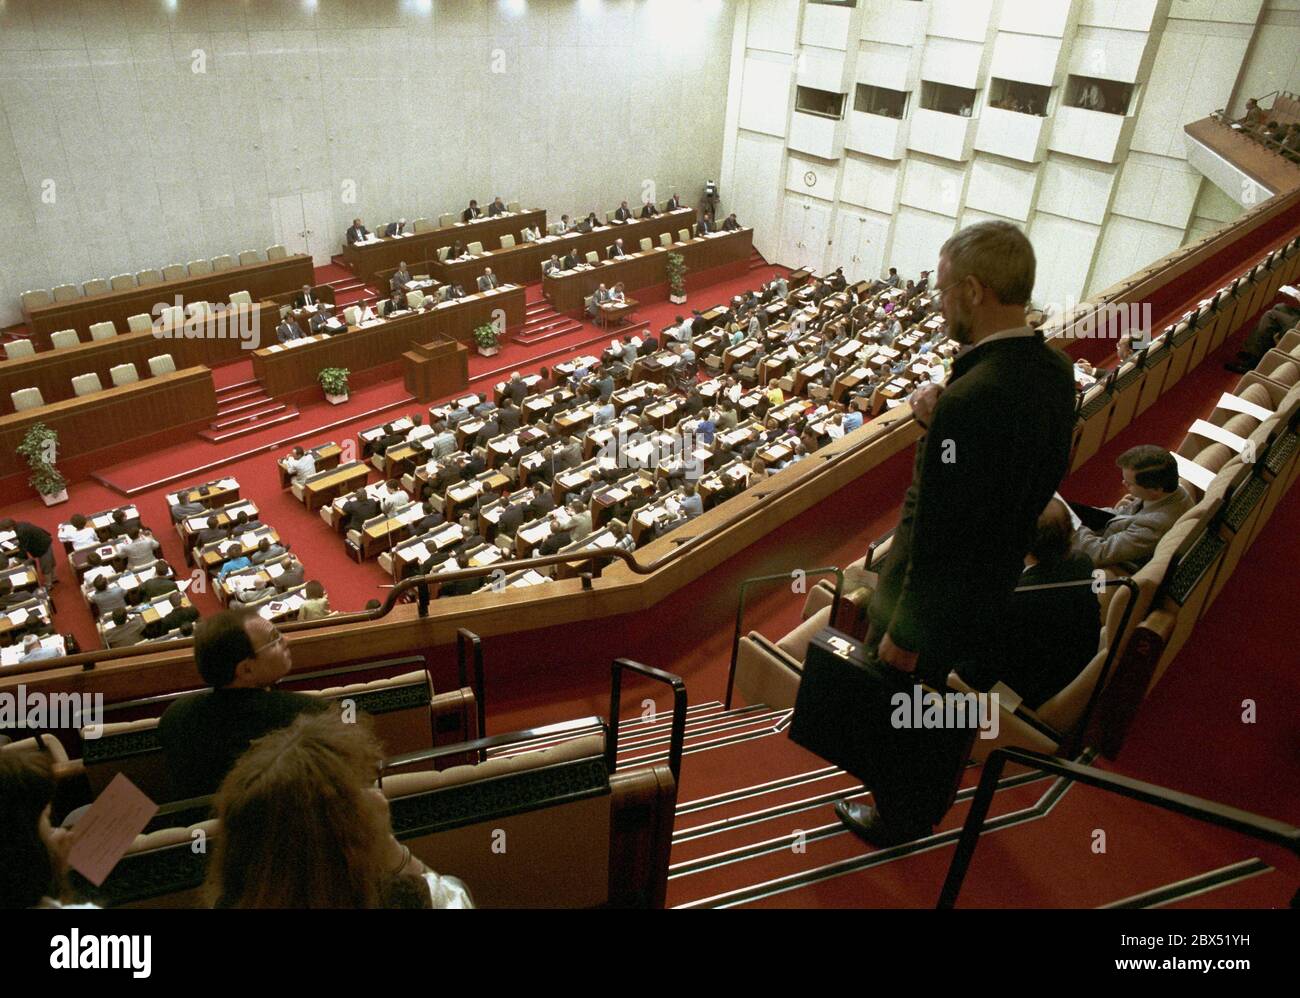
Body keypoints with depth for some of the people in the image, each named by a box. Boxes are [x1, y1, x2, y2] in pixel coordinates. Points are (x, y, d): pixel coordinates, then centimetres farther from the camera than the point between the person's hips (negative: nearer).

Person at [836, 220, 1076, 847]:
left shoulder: (969, 400, -34)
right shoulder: (1055, 371, -6)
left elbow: (940, 532, -29)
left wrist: (905, 630, -17)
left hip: (936, 597, -8)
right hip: (995, 587, 8)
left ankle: (895, 819, 43)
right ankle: (930, 802, 54)